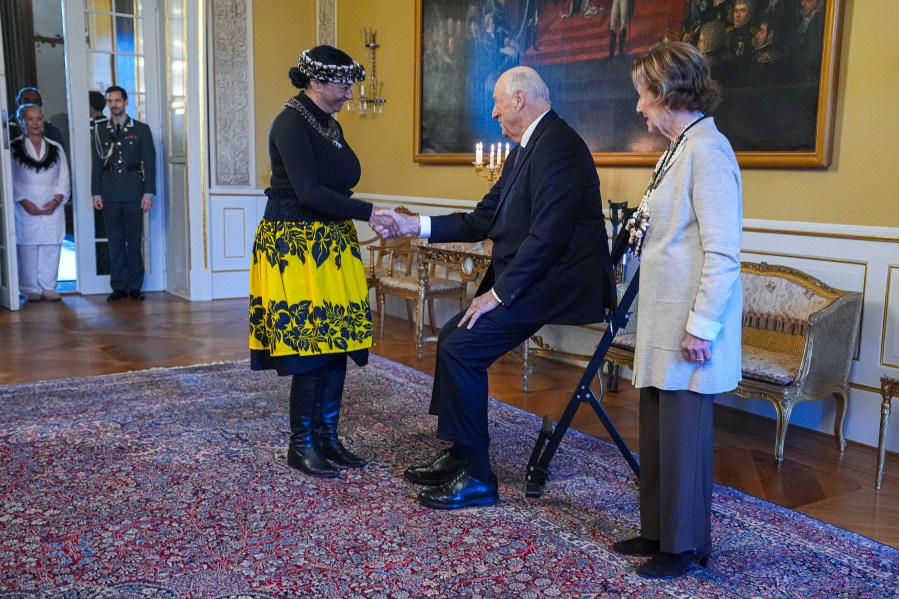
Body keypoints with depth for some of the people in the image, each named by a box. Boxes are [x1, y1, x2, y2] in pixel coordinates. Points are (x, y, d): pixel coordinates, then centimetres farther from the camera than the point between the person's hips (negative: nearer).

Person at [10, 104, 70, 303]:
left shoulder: (56, 148, 11)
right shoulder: (13, 148, 4)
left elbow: (63, 179, 8)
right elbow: (10, 180, 1)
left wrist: (56, 200, -7)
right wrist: (24, 202, -10)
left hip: (52, 209, 2)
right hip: (26, 209, -2)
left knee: (51, 250, -1)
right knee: (28, 250, -2)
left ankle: (48, 287, 8)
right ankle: (30, 289, 7)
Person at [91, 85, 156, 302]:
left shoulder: (141, 129, 6)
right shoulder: (100, 129, 11)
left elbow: (149, 162, 3)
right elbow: (97, 163, 10)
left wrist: (149, 192, -5)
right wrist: (96, 192, 2)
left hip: (133, 190, -2)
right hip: (109, 192, 2)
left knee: (134, 240, 1)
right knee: (114, 240, 3)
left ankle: (135, 286, 8)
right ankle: (119, 286, 9)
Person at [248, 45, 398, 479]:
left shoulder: (330, 125, 14)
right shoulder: (291, 123, -12)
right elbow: (308, 191, -21)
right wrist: (369, 213, -23)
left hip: (331, 246, 8)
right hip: (295, 246, -8)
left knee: (337, 342, 6)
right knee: (309, 345, -6)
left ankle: (327, 437, 17)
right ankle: (301, 446, 8)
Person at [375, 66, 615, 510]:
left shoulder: (556, 145, -16)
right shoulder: (525, 149, 17)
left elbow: (547, 236, -24)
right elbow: (482, 220, 17)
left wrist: (500, 291, -20)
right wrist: (416, 225, 11)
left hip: (556, 282, -10)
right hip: (530, 279, 10)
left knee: (461, 348, -16)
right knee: (452, 337, 9)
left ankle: (476, 478, -4)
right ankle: (460, 456, 21)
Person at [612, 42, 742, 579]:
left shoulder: (707, 151, -17)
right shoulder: (680, 149, 13)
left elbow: (723, 252, -20)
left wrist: (701, 327, -20)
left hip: (689, 327, -9)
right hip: (664, 322, 10)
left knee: (683, 434, 2)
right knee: (656, 428, 16)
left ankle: (686, 544, 19)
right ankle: (659, 530, 30)